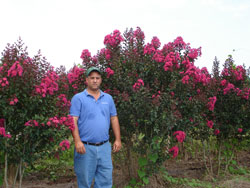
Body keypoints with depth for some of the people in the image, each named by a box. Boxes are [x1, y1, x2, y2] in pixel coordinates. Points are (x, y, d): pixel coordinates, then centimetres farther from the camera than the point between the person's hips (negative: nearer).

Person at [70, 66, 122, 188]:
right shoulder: (78, 98, -1)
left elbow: (114, 119, 13)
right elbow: (73, 121, -8)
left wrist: (118, 139, 7)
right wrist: (77, 141, -18)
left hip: (104, 146, 4)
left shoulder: (108, 98, 12)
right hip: (85, 147, -3)